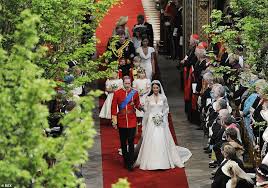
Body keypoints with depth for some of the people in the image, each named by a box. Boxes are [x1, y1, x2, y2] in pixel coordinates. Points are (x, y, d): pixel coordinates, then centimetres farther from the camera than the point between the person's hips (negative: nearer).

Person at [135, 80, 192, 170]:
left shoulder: (163, 98, 4)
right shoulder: (148, 98, 3)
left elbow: (166, 108, 11)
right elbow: (146, 109, 7)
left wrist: (162, 115, -3)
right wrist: (152, 115, -4)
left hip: (161, 121, 0)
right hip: (151, 121, 0)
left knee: (162, 140, -3)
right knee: (151, 141, -3)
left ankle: (163, 161, 4)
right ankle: (151, 162, 1)